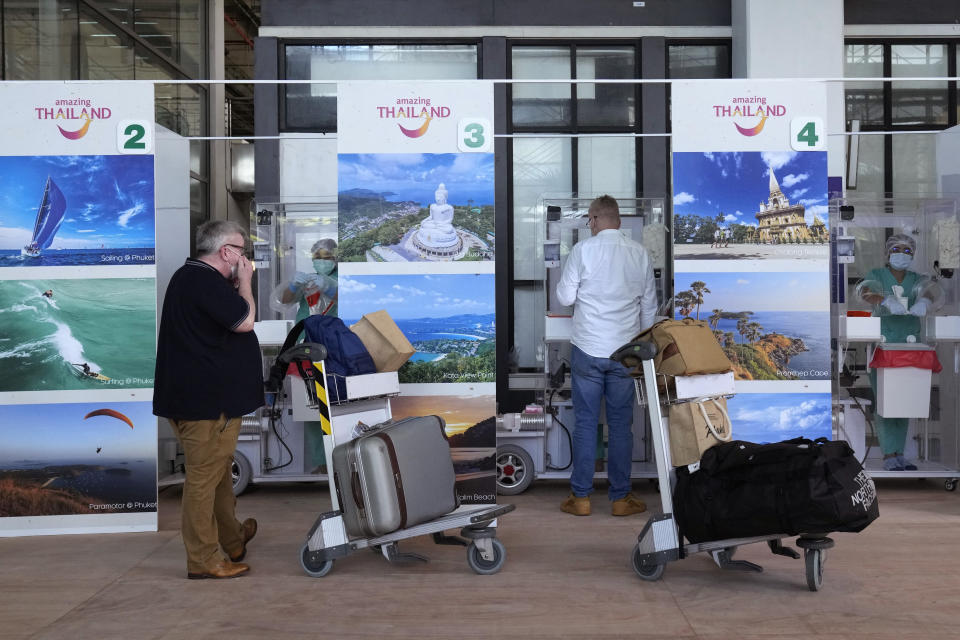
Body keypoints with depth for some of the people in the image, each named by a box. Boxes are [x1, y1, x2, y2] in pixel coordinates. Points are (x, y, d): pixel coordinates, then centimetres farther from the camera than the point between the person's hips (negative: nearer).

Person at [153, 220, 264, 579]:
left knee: (219, 470, 21)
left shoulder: (191, 276, 14)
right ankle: (203, 560, 6)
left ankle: (231, 539, 35)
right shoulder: (206, 281, -19)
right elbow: (245, 321, -20)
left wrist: (236, 285, 7)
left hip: (200, 396, 11)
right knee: (204, 478, -3)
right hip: (206, 399, -11)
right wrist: (245, 282, -7)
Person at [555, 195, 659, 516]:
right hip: (624, 351, 2)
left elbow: (565, 297, -4)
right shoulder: (640, 253, 2)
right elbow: (649, 305, 8)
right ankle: (620, 498, 14)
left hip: (587, 349, -2)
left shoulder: (583, 250, -8)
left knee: (585, 423, 5)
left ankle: (581, 497, 11)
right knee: (621, 425, 8)